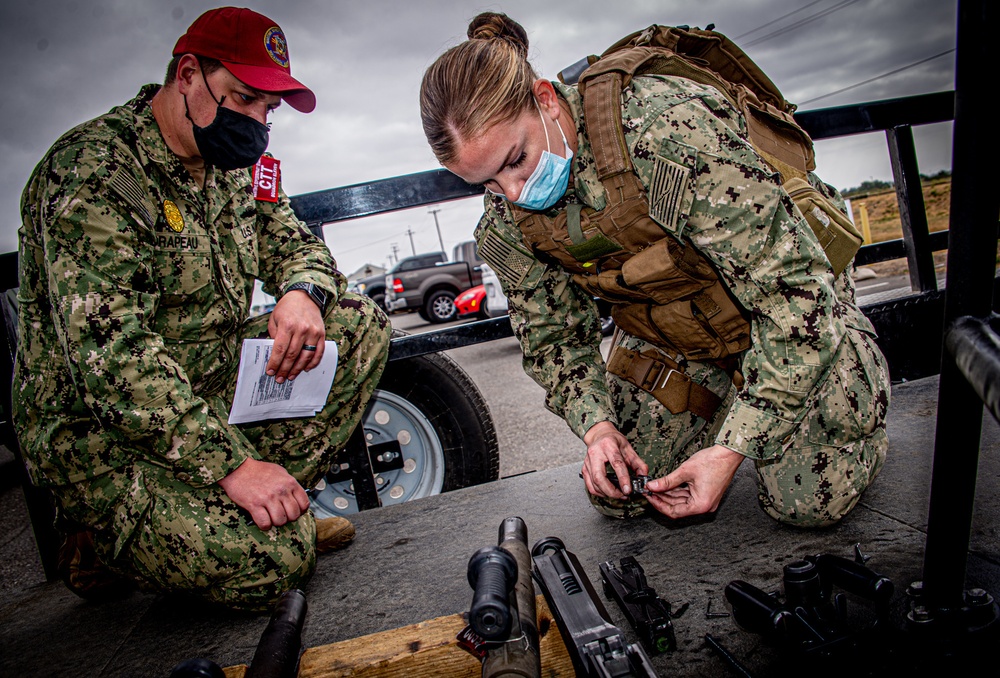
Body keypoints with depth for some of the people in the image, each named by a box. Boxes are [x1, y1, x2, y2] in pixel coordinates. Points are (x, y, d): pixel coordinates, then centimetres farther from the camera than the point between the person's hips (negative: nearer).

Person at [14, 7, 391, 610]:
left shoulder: (232, 163, 7)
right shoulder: (95, 172, -20)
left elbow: (292, 242, 12)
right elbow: (108, 353, -28)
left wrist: (304, 292, -15)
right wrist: (231, 463, -32)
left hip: (215, 386, 8)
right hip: (98, 429, -8)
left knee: (359, 324, -4)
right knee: (272, 560, -24)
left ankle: (281, 502, -3)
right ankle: (108, 540, 4)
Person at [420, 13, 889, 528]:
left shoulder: (670, 130, -36)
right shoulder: (506, 225, -15)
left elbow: (794, 290, -32)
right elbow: (554, 339, -1)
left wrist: (732, 449, -33)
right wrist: (597, 425, -21)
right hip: (666, 341, 5)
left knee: (810, 501, -13)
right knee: (614, 494, 2)